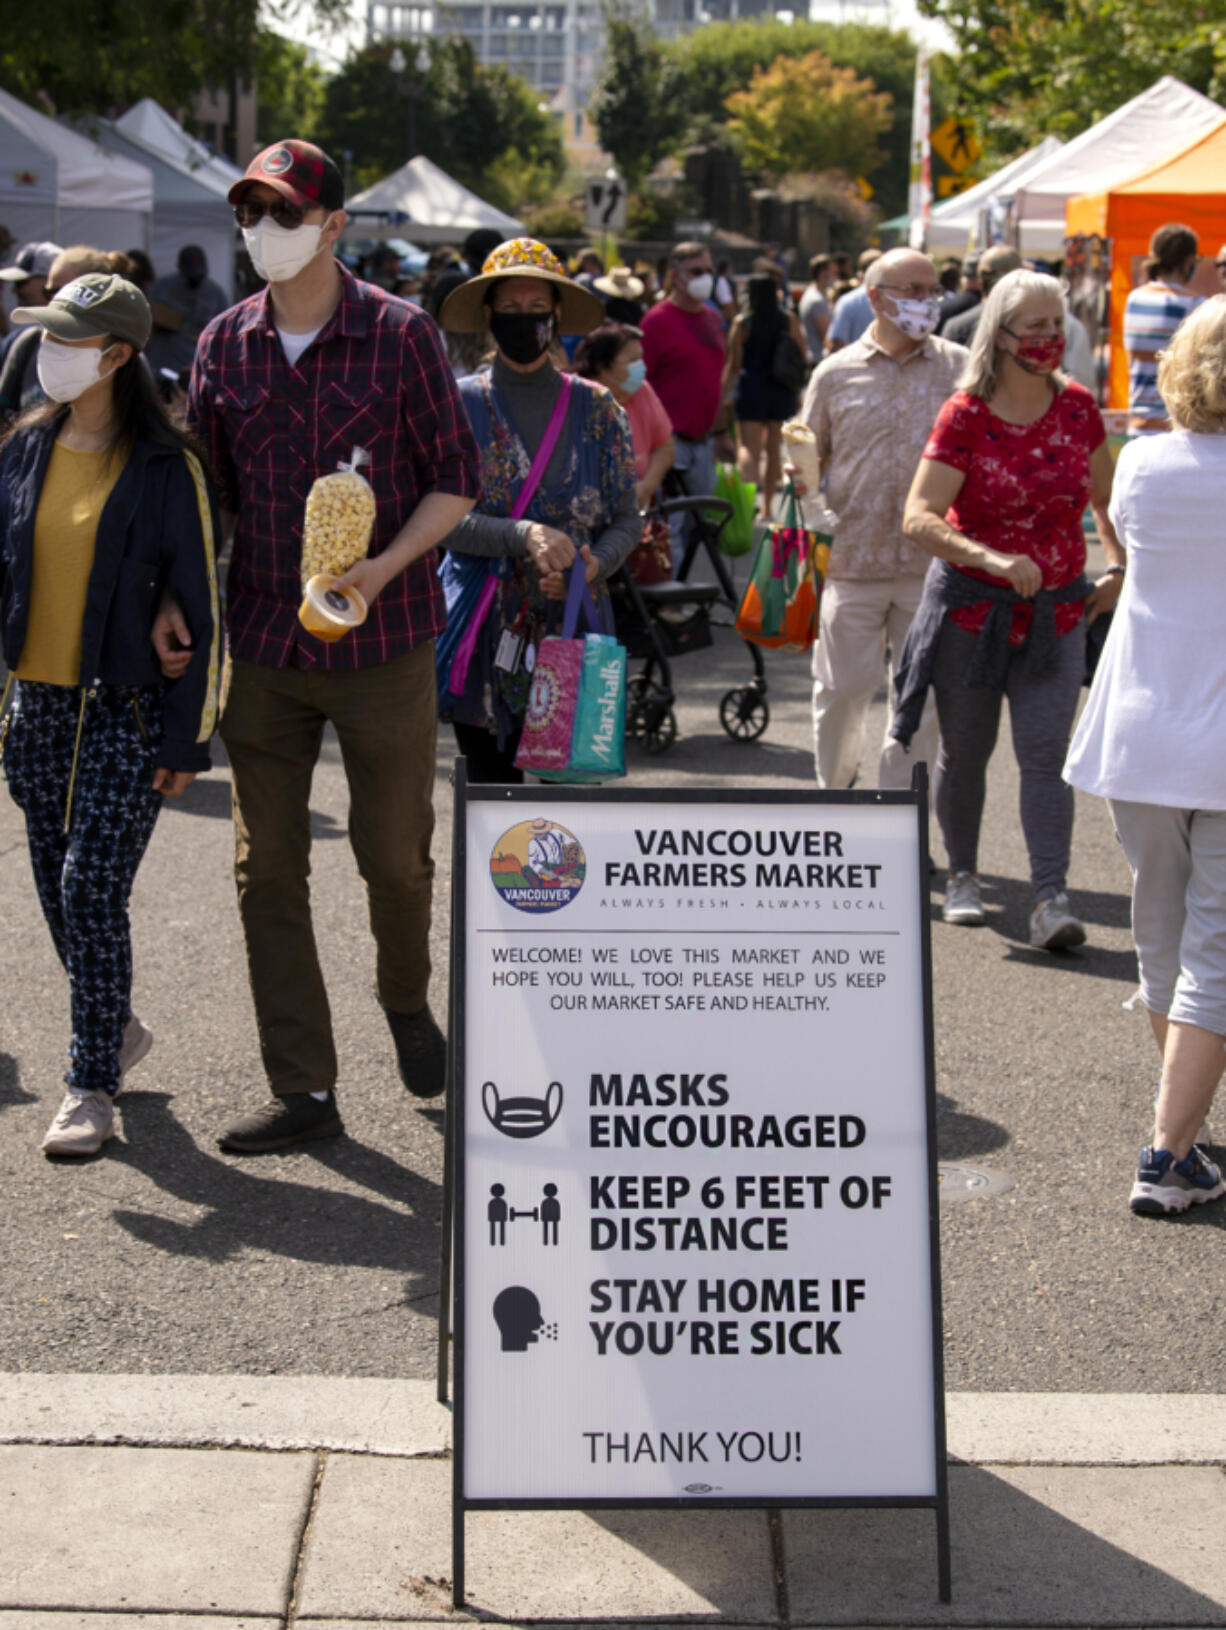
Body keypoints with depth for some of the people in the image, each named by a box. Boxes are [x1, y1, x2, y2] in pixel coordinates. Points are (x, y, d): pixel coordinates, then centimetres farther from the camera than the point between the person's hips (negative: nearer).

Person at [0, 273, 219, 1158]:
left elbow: (202, 608, -8)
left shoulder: (165, 467, -9)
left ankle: (93, 1086, 2)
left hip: (127, 710, -5)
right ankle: (115, 1027, 35)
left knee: (93, 890, -10)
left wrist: (187, 737, -10)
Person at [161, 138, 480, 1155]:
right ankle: (304, 1090, 11)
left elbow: (456, 478, -4)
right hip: (263, 645, 3)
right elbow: (204, 488, 13)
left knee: (395, 851, 7)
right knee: (267, 867, 3)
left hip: (383, 640, -3)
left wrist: (386, 565, -19)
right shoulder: (224, 344, 5)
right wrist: (172, 597, -1)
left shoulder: (400, 334, -6)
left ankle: (407, 999, 40)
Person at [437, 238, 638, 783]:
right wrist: (523, 536, -21)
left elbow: (627, 519, 8)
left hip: (572, 630, 1)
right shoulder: (461, 405, 4)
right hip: (487, 635, -1)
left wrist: (593, 564, -13)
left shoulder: (596, 409, 8)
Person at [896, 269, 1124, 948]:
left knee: (1046, 752, -8)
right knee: (964, 751, 10)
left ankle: (1051, 901, -10)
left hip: (1057, 612, 2)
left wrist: (1117, 568, 6)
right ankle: (962, 877, 30)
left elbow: (1105, 496, 18)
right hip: (971, 607, -2)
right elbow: (918, 517, -20)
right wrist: (993, 560, -32)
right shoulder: (965, 415, -11)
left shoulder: (1076, 407, 1)